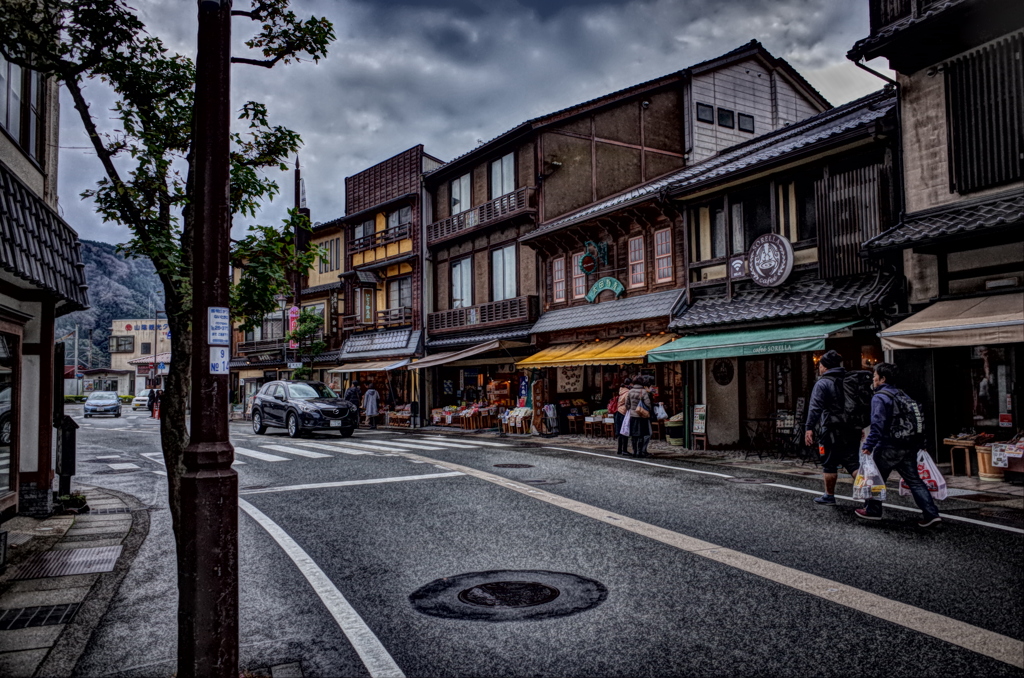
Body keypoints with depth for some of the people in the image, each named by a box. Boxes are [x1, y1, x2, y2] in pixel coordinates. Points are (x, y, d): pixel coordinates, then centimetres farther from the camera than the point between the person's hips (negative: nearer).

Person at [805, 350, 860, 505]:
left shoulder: (822, 384, -9)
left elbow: (815, 407, -19)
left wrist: (809, 428, -20)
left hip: (831, 432, -6)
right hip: (851, 431, 6)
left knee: (829, 465, 5)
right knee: (853, 463, 7)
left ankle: (829, 496, 14)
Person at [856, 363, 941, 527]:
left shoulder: (879, 398, -13)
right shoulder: (902, 395, 14)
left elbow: (877, 425, -21)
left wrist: (868, 446, -20)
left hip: (888, 448, -7)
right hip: (908, 447, 8)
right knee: (914, 481, 9)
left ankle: (872, 510, 19)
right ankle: (931, 514, 3)